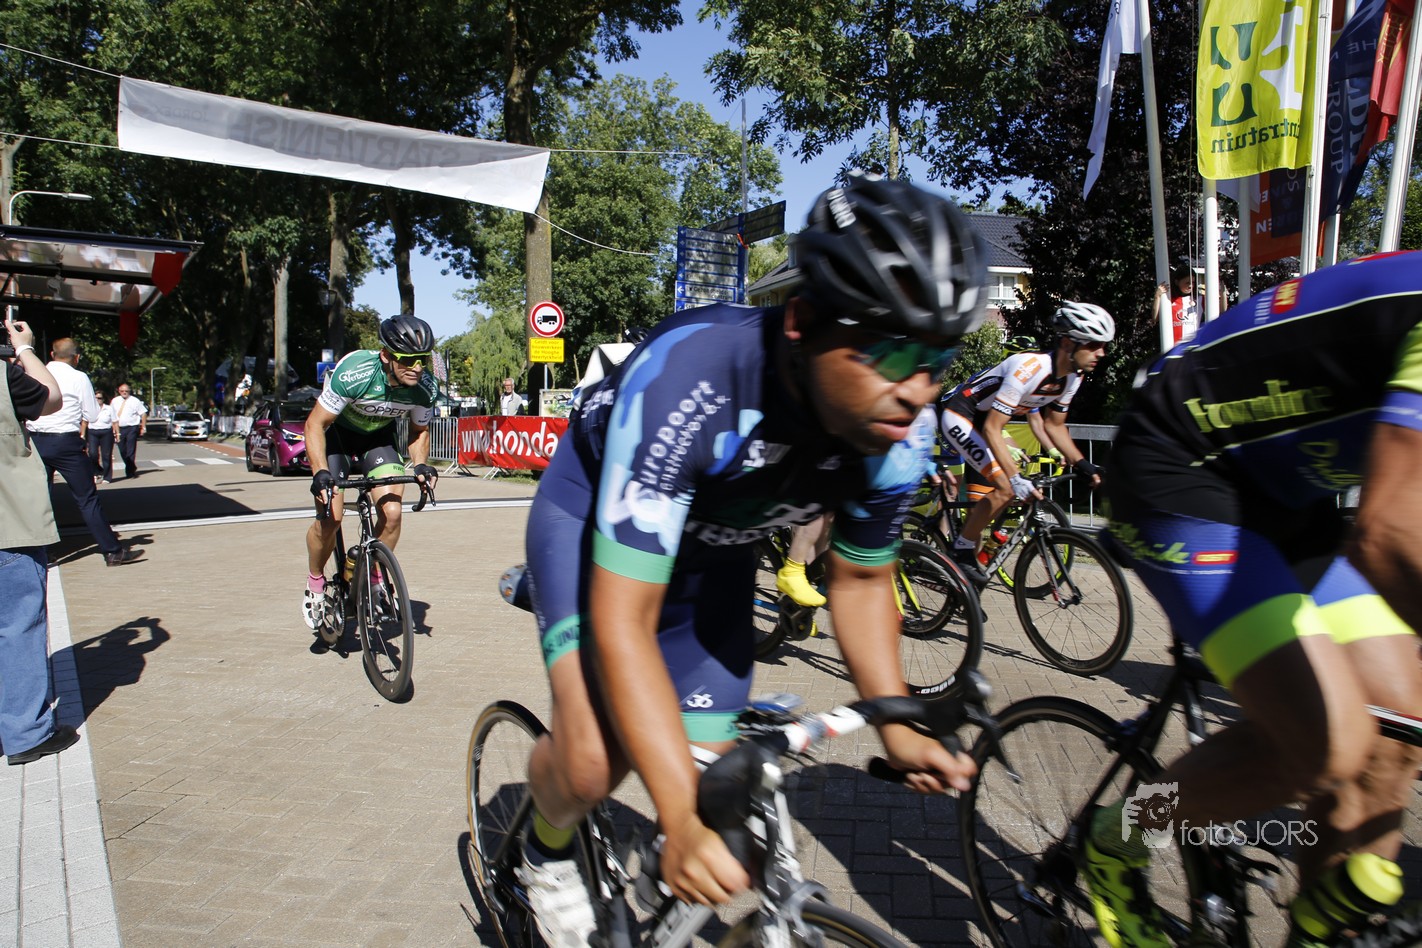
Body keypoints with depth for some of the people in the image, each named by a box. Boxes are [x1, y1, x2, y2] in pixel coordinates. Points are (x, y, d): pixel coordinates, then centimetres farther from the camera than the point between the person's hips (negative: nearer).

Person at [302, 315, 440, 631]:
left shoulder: (426, 387, -23)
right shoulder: (354, 373, -35)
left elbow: (419, 431, -2)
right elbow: (315, 424, -26)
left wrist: (420, 465, -21)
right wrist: (320, 472, -38)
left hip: (379, 438, 3)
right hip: (337, 433, -3)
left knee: (391, 512, -16)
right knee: (329, 517, -14)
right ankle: (315, 584, 14)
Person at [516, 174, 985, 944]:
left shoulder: (897, 438, -23)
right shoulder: (689, 375, -41)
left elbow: (860, 579, -3)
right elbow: (623, 621, -40)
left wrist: (898, 729, -14)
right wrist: (682, 820, -44)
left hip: (712, 549, 5)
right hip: (592, 513, -4)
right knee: (595, 758, -24)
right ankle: (546, 850, 13)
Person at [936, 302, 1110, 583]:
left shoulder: (1072, 376, -5)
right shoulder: (1031, 367, -31)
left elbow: (1054, 425, 10)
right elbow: (992, 429, -30)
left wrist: (1083, 464, -2)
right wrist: (1016, 478, -37)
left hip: (982, 420, 9)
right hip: (958, 415, -9)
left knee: (982, 500, 10)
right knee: (1005, 489, -21)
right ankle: (960, 550, -5)